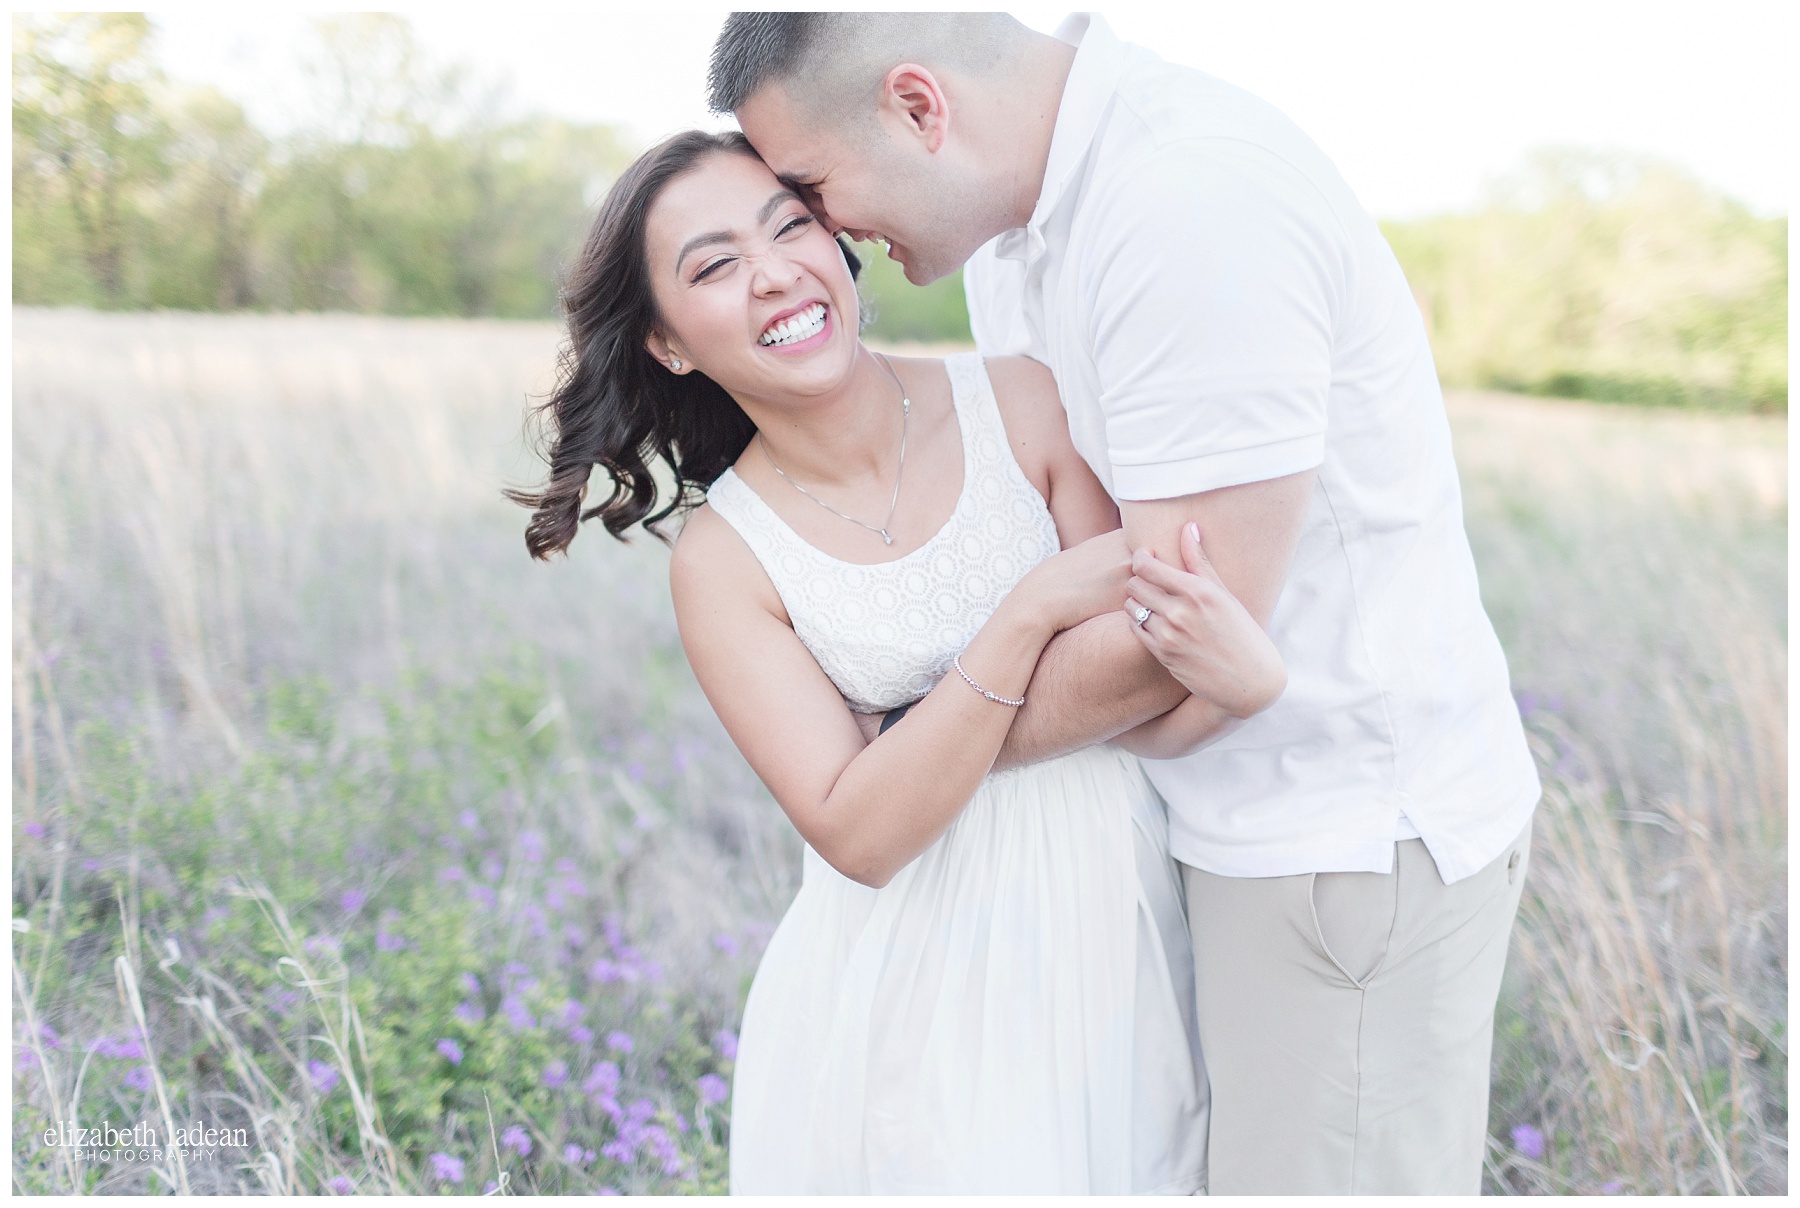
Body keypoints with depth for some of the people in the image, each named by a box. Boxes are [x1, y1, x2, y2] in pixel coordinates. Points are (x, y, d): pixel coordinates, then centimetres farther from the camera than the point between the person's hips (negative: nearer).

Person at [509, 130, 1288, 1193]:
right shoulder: (723, 559, -11)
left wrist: (1231, 664, -32)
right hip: (919, 980, -1)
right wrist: (1029, 616, -28)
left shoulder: (1023, 404, -10)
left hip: (1117, 910, 2)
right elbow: (856, 836, -17)